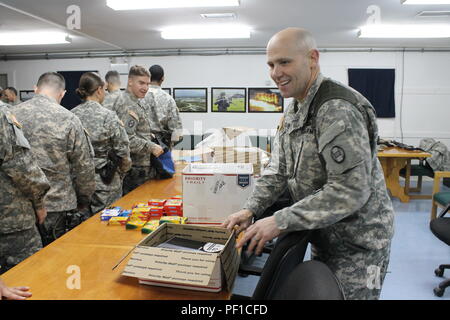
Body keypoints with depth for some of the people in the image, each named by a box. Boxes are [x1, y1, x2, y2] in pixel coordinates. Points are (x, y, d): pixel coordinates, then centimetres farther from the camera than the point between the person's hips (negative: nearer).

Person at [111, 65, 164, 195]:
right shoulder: (127, 106, -19)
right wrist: (152, 147, -20)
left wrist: (147, 135, 13)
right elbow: (127, 139, -27)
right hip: (135, 168, -10)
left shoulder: (136, 102, 15)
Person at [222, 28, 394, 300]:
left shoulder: (338, 109, -26)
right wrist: (250, 210, -7)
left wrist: (281, 222, -30)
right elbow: (279, 170, 7)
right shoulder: (295, 110, 5)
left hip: (358, 244, -8)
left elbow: (351, 191, -31)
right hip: (324, 235, 9)